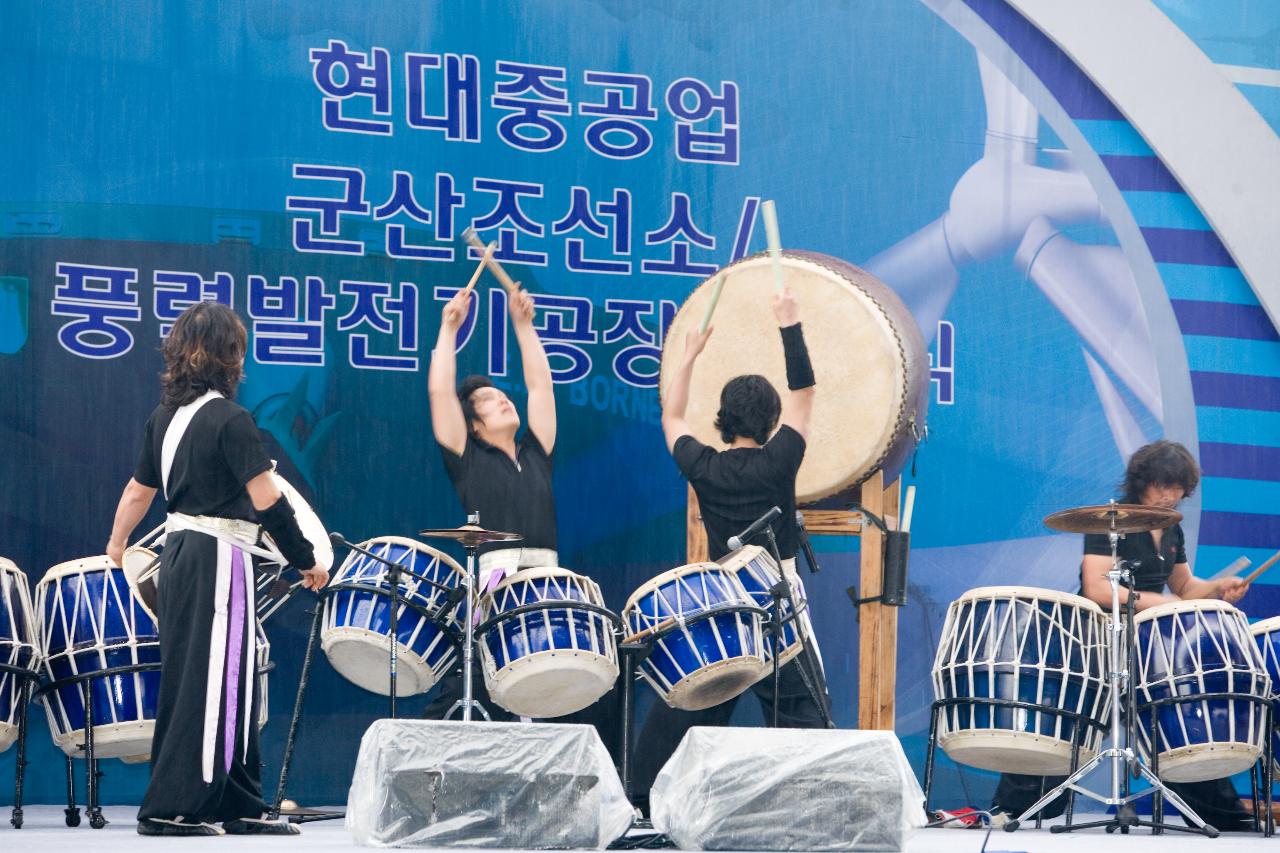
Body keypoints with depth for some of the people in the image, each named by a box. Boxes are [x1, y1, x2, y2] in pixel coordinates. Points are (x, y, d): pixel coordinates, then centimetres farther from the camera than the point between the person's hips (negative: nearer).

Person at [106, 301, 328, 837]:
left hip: (179, 552, 8)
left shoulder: (165, 416, 8)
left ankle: (239, 807, 17)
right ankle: (170, 809, -3)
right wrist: (306, 561, -9)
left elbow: (138, 490, 16)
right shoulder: (230, 420, -14)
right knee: (210, 685, -4)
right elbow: (267, 500, -17)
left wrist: (117, 544, 32)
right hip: (219, 557, -8)